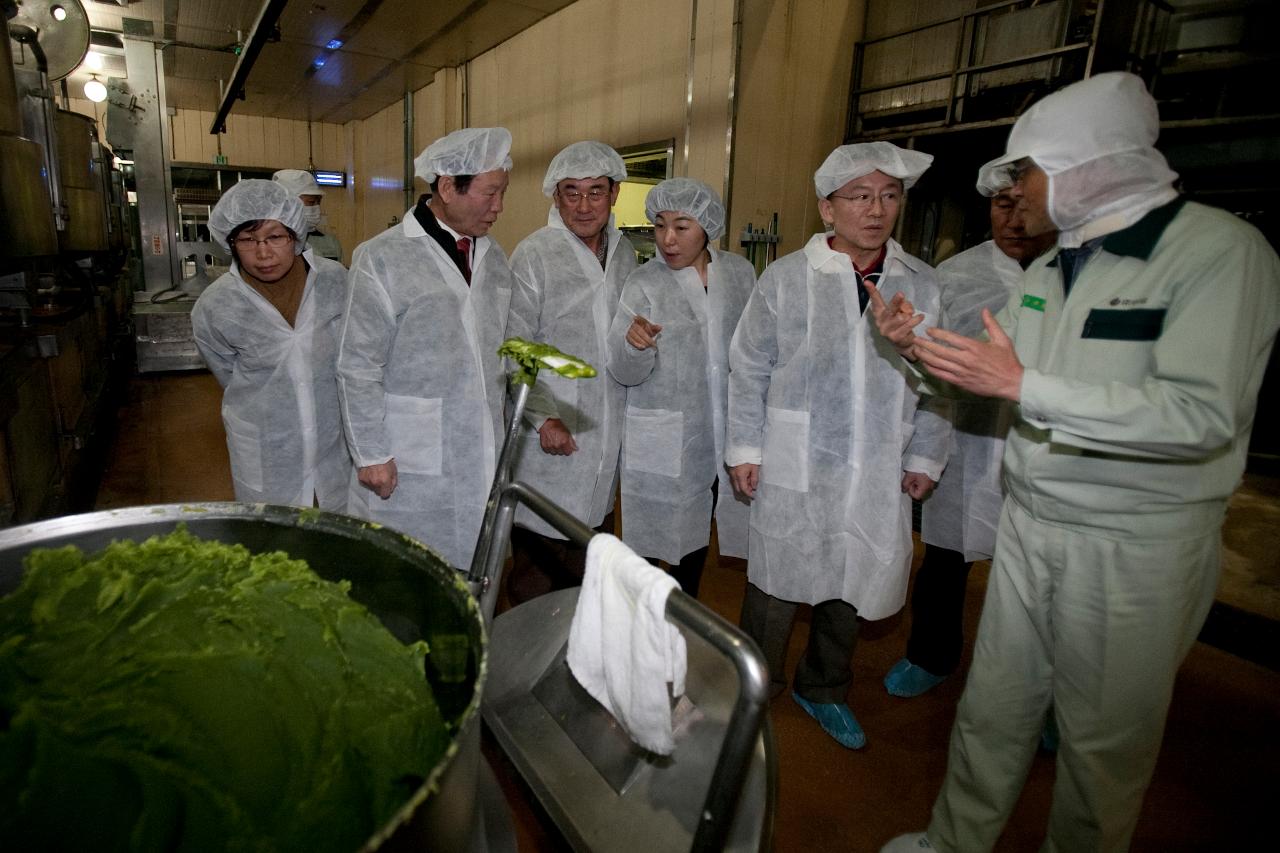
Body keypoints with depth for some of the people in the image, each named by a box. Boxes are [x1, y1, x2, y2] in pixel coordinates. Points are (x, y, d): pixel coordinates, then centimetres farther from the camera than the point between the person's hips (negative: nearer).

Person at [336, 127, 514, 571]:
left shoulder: (494, 256, 10)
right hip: (408, 466, -5)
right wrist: (371, 455, -8)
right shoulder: (381, 258, -9)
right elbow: (358, 369, -8)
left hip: (483, 460, 5)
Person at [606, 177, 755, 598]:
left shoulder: (741, 271, 1)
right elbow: (625, 373, -11)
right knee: (673, 533, 6)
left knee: (696, 531, 15)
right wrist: (635, 346, -33)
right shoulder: (643, 284, -7)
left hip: (727, 433, 3)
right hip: (667, 441, -3)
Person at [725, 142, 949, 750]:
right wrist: (745, 448, -3)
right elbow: (748, 369, 0)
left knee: (852, 587, 15)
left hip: (879, 476, 3)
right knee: (777, 585, 9)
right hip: (793, 470, -2)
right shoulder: (786, 278, -3)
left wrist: (924, 458, 8)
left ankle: (823, 689, 40)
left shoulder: (922, 285, 4)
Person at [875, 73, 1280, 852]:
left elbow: (1202, 415, -25)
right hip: (1029, 523, 6)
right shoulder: (1053, 267, 9)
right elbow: (996, 378, 15)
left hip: (1138, 545, -6)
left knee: (1105, 738, 12)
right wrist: (920, 341, -2)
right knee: (993, 707, 16)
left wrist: (1023, 385, -28)